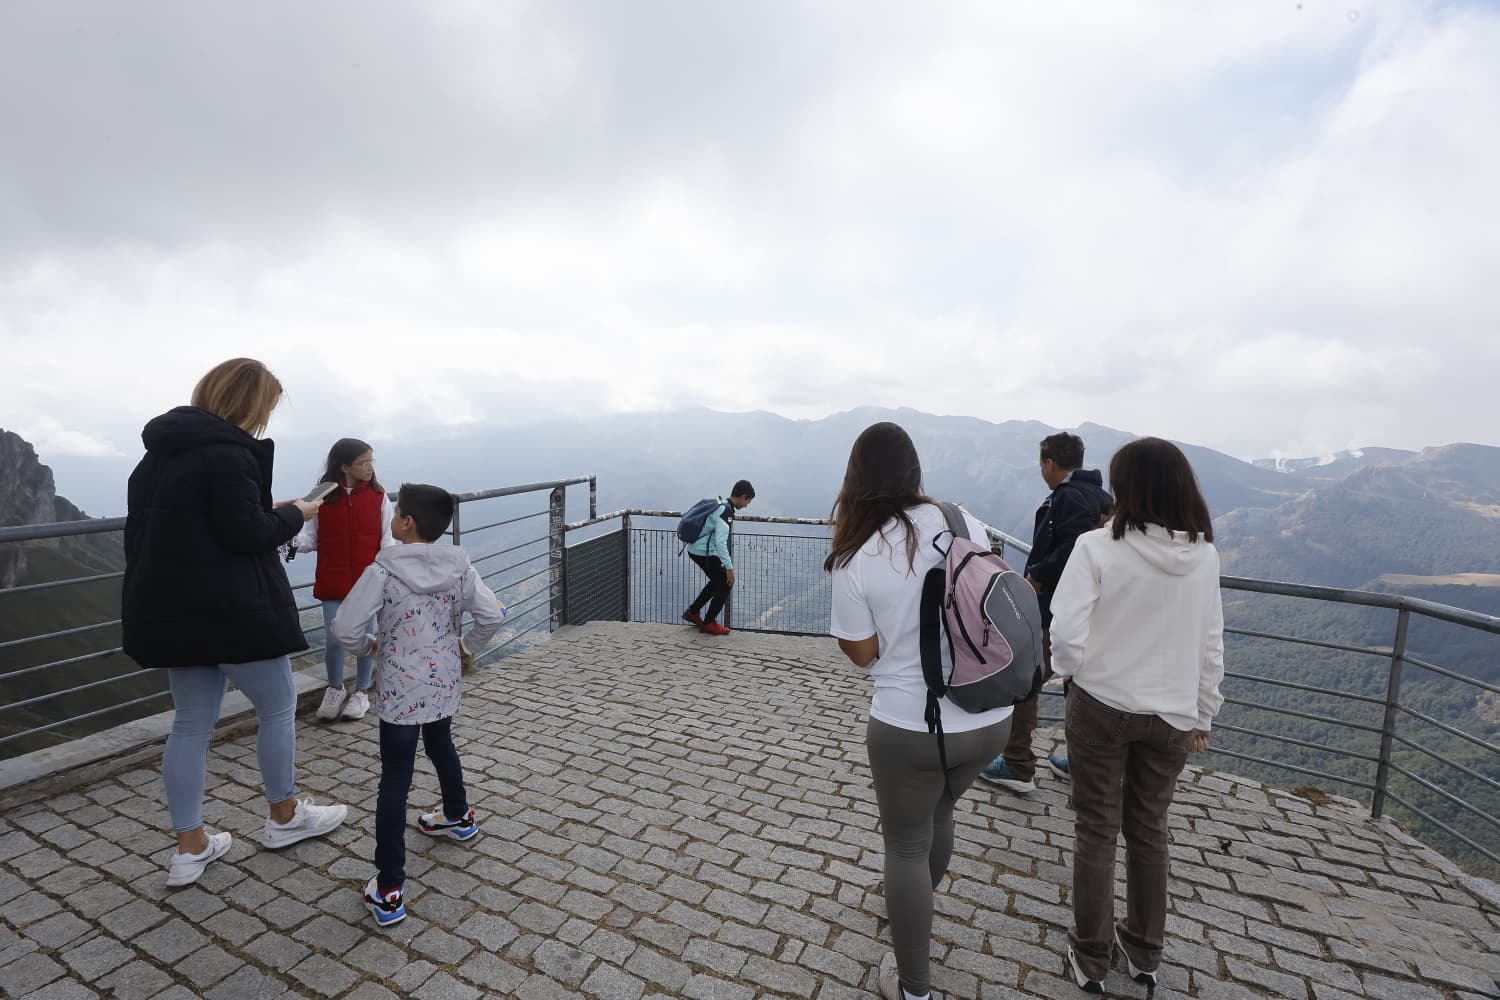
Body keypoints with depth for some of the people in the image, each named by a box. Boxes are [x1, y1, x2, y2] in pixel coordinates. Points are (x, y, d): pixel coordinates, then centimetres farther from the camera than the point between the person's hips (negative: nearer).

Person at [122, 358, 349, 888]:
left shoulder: (158, 455, 12)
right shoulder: (228, 452, -18)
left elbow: (184, 525, 14)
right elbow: (247, 533, -20)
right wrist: (294, 513, -6)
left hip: (171, 609, 9)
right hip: (232, 609, -9)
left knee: (191, 724, 15)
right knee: (278, 707, 10)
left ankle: (191, 847, 23)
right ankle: (284, 816, 26)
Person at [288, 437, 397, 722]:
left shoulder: (378, 495, -2)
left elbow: (387, 538, -2)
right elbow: (311, 536, 1)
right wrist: (296, 542, -21)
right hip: (333, 581, 0)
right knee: (333, 638, 4)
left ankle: (361, 691, 26)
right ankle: (335, 688, 30)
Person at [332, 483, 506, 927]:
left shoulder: (383, 571, -16)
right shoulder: (458, 566, -5)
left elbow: (345, 627, -18)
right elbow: (493, 614, -10)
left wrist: (369, 646, 3)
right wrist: (466, 645, 7)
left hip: (400, 693, -4)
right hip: (444, 685, 5)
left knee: (395, 782, 2)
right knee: (442, 747, 29)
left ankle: (389, 890, 6)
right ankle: (458, 816, 51)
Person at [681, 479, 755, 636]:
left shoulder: (720, 505, 9)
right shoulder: (726, 512, -21)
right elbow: (721, 542, -28)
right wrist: (729, 567, -25)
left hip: (695, 549, 10)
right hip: (705, 553, -10)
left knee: (718, 581, 23)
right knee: (725, 584, 0)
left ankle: (693, 612, 31)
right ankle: (708, 623, 8)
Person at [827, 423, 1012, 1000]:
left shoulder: (855, 560, -18)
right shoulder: (962, 521, -7)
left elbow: (863, 653, -8)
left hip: (911, 725, -5)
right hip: (991, 717, 5)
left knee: (906, 847, 17)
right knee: (941, 809, 31)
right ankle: (915, 909, 56)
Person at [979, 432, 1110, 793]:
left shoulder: (1068, 497, -18)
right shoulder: (1102, 497, 12)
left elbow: (1071, 552, -30)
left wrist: (1036, 575, -15)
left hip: (1054, 610, -10)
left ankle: (1018, 767, 7)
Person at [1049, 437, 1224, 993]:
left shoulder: (1098, 546, -19)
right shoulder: (1204, 555, -5)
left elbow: (1066, 632, -22)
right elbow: (1210, 645, 2)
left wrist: (1072, 673, 0)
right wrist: (1203, 713, 13)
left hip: (1101, 706, -3)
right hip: (1172, 715, 4)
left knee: (1097, 831, 13)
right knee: (1150, 830, 21)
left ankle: (1091, 957, 29)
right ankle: (1145, 951, 38)